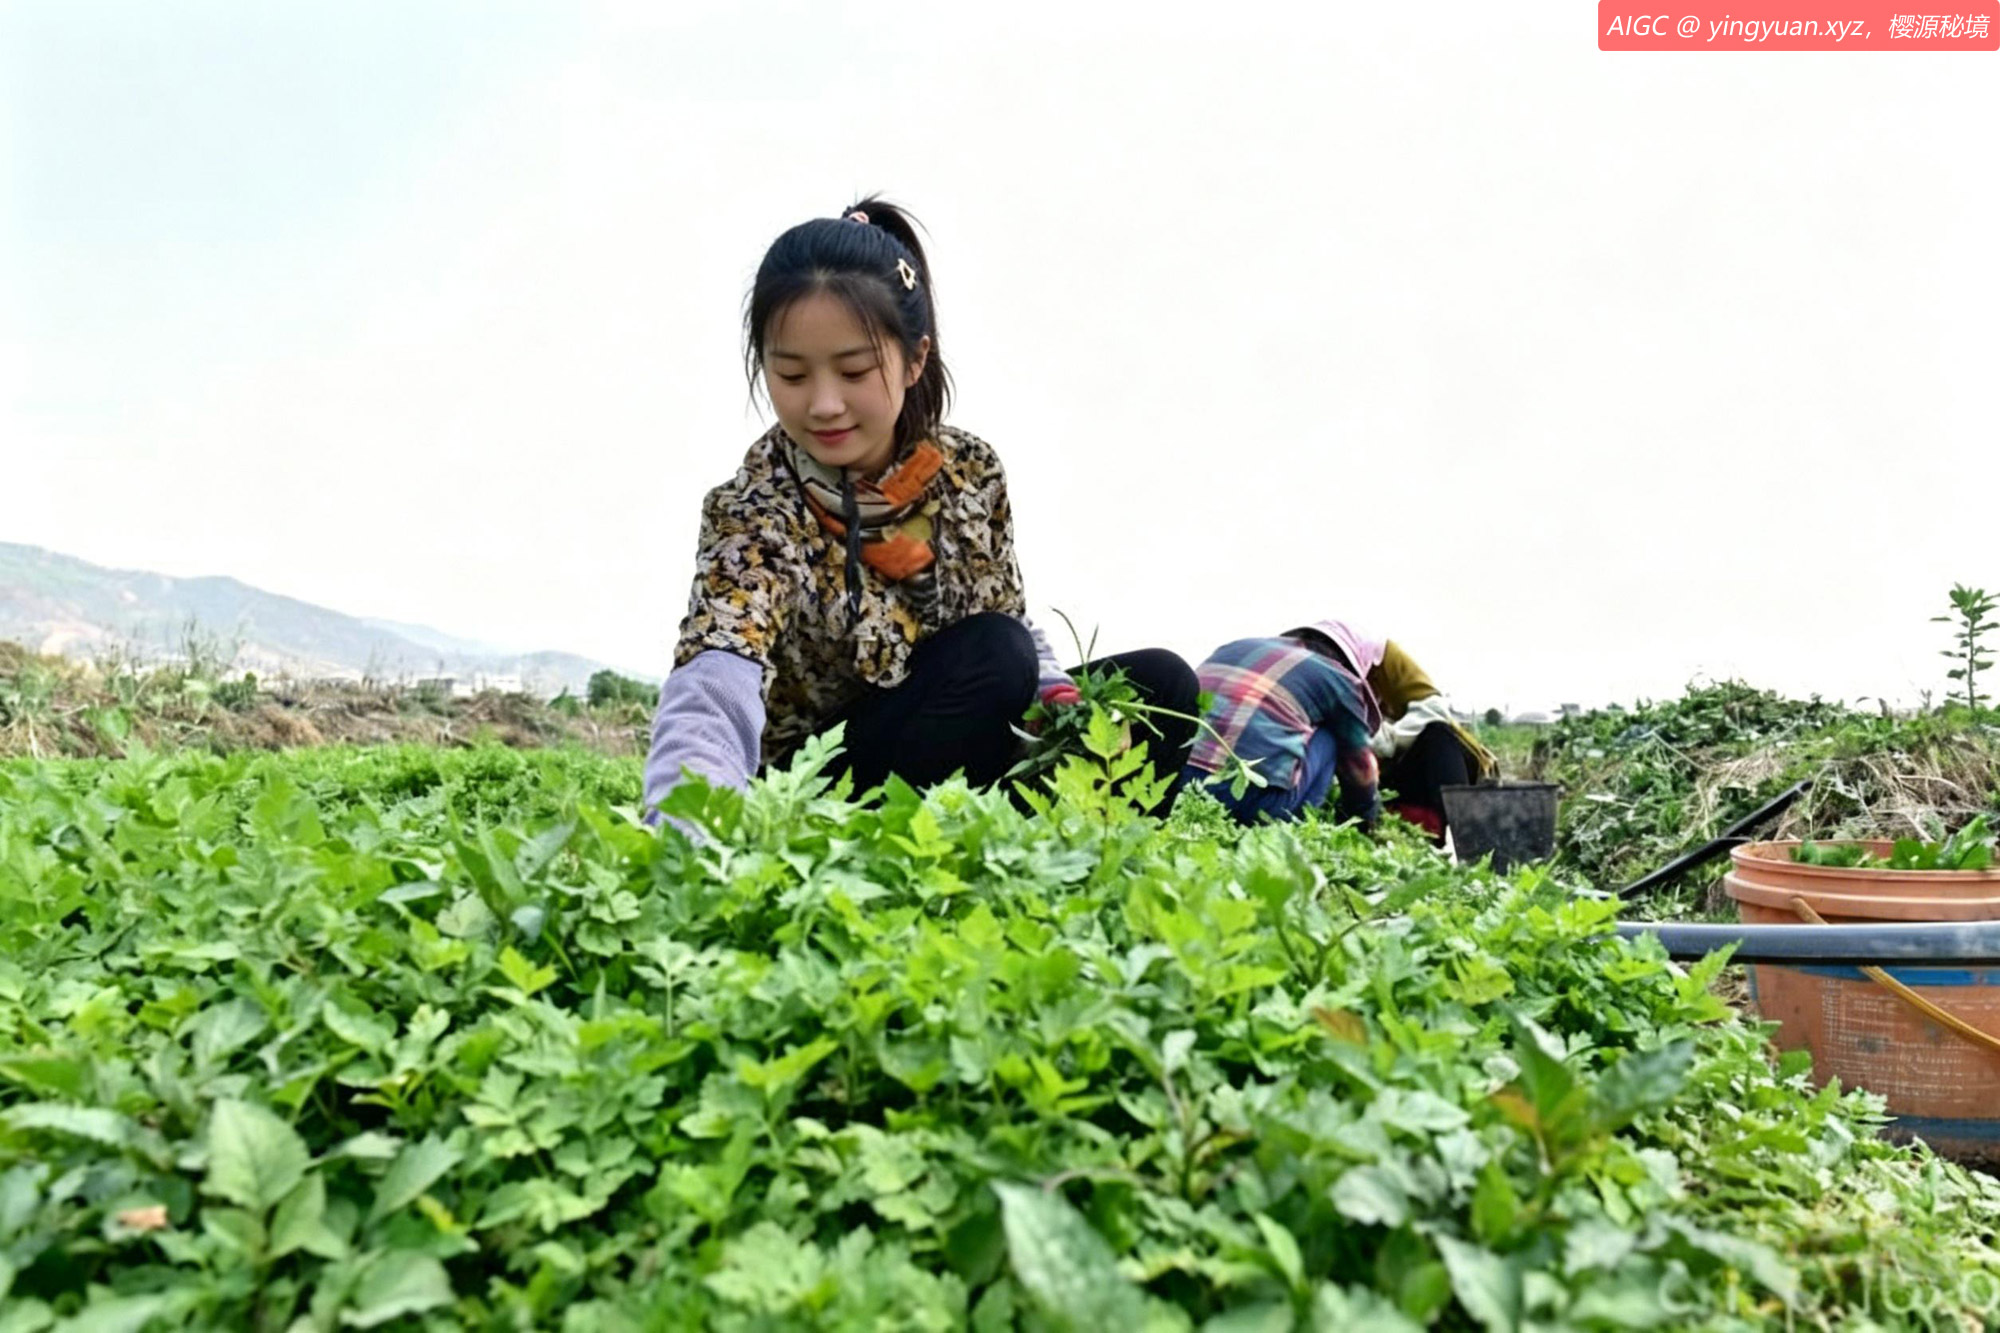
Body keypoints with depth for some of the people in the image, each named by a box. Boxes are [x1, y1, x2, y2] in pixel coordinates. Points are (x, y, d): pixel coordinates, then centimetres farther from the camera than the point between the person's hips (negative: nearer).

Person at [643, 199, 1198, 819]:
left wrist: (1063, 701, -14)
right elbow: (711, 693, -41)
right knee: (993, 657, -28)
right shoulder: (753, 516, -23)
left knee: (1160, 682, -8)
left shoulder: (971, 469, -7)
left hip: (962, 764, 6)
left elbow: (1014, 620, 7)